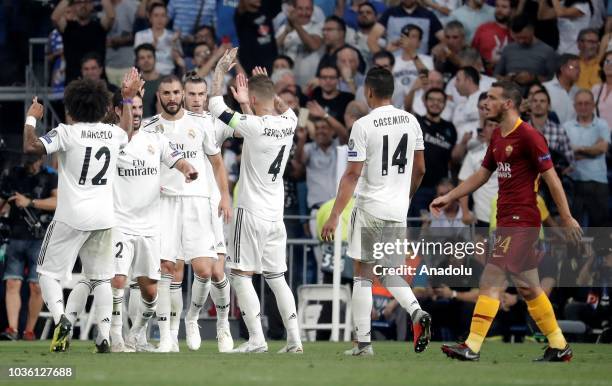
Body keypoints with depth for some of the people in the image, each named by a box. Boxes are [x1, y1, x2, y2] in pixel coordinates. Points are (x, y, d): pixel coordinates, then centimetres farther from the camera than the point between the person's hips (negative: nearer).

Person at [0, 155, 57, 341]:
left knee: (36, 287, -4)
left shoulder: (50, 177, 1)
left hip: (40, 240, -3)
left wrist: (29, 202, -19)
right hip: (16, 239, 3)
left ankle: (29, 331, 6)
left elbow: (58, 201, -14)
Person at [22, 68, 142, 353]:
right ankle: (104, 335, 4)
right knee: (101, 278, 12)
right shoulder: (113, 134, 6)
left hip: (71, 217, -4)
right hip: (104, 218, 4)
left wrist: (31, 119, -2)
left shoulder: (67, 133, -9)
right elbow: (127, 134, 32)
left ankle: (60, 317, -18)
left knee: (48, 271, 6)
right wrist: (127, 100, 39)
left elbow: (31, 147, -19)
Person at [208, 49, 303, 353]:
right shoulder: (289, 123, 1)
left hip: (252, 212, -7)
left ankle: (256, 339, -7)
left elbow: (216, 107, -6)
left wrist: (220, 71, 4)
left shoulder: (253, 125, -16)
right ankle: (294, 339, 9)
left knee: (241, 275, -1)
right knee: (276, 277, 13)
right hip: (276, 213, 7)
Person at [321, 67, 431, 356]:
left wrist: (334, 216, -13)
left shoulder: (363, 125, -12)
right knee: (388, 271, 18)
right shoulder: (410, 121, 5)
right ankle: (416, 313, -9)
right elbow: (420, 169, 11)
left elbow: (352, 174, -15)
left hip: (370, 208, -5)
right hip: (398, 210, 5)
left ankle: (363, 342, 2)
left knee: (363, 273, 4)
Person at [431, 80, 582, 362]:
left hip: (521, 221, -9)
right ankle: (559, 347, 20)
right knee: (528, 287, 13)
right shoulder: (497, 137, 14)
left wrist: (567, 218, -13)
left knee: (491, 281, -14)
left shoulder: (529, 136, -13)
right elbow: (481, 175, 24)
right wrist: (448, 198, 19)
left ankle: (472, 347, -15)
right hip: (507, 220, 9)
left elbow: (551, 177, -12)